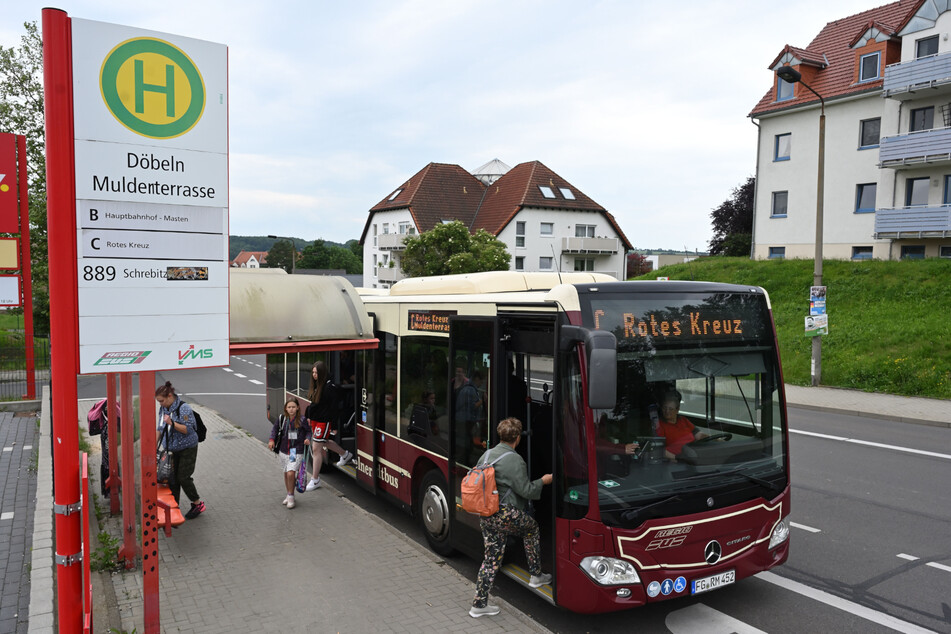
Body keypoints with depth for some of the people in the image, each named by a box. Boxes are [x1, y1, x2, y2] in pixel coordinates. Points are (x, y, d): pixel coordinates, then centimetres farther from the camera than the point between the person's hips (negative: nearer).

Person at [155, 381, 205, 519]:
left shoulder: (184, 408, -18)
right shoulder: (163, 409, 5)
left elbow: (188, 429, -20)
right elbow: (160, 429, 15)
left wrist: (172, 423, -31)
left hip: (187, 449, -6)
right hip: (172, 449, 6)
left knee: (183, 477, -7)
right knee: (172, 479, 5)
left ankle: (198, 504, 11)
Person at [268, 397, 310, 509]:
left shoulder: (302, 420, -9)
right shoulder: (281, 418, -2)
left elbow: (309, 431, 6)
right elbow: (275, 428, 14)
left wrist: (308, 439, -12)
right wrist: (272, 439, 1)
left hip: (297, 451, -4)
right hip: (284, 451, 4)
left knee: (291, 473, -17)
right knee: (286, 474, 14)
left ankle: (291, 497, 0)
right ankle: (289, 496, 33)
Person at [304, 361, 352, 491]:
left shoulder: (329, 386, -20)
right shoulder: (316, 384, 6)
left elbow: (333, 407, -19)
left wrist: (333, 425, -19)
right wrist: (308, 416, 17)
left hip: (324, 421, -9)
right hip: (314, 419, 9)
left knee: (316, 448, -4)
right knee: (325, 442, 24)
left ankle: (315, 479, 7)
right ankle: (345, 454, 50)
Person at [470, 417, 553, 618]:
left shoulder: (486, 455, 9)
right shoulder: (514, 460, -16)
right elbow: (526, 490, -13)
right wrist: (543, 481, 3)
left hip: (485, 515, 7)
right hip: (505, 514, -7)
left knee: (491, 558, 14)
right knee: (532, 528, 22)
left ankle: (479, 604, 14)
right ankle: (536, 576, 30)